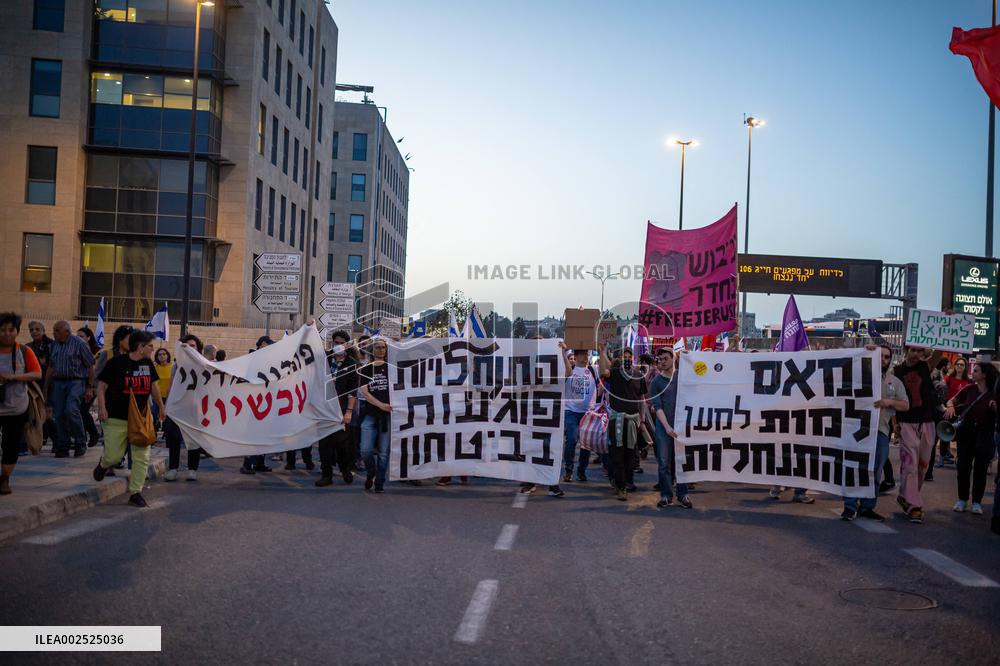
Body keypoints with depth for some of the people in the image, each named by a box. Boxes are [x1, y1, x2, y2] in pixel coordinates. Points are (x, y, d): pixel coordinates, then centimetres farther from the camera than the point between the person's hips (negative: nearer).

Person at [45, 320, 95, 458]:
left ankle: (80, 442, -6)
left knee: (71, 410, -22)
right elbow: (51, 368, 20)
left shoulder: (79, 344, -5)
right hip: (58, 383, 6)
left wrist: (90, 388, -8)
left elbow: (90, 367, -4)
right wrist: (46, 388, 16)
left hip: (76, 382, -6)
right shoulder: (53, 345, 13)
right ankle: (63, 447, 12)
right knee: (59, 415, 2)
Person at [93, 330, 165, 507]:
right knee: (114, 456, -1)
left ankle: (135, 493, 6)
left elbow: (153, 386, 20)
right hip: (117, 419, -5)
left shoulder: (148, 364, 8)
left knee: (142, 458, -2)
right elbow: (102, 385, -7)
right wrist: (102, 408, -17)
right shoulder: (117, 362, -9)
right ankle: (104, 465, 36)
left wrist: (161, 406, 25)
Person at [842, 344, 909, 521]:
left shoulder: (895, 382, 15)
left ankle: (868, 507, 17)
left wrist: (889, 402, -8)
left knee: (875, 471, 7)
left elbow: (905, 405, 12)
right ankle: (850, 506, -3)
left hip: (881, 430, 4)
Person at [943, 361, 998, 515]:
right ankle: (962, 499, 18)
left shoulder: (994, 394, -7)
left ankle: (977, 502, 14)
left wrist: (995, 408, -24)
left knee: (980, 468, 4)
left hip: (985, 433, -2)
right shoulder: (969, 389, 0)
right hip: (967, 431, 2)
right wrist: (950, 406, -14)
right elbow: (952, 400, 7)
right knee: (963, 466, 5)